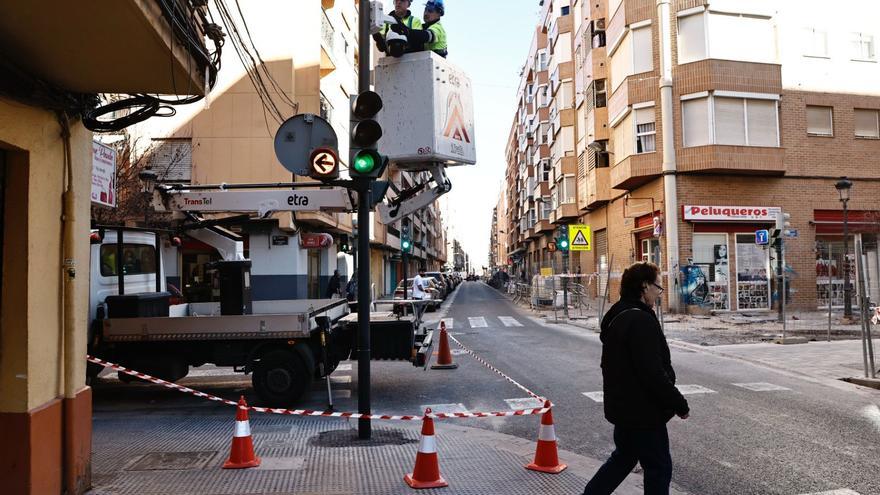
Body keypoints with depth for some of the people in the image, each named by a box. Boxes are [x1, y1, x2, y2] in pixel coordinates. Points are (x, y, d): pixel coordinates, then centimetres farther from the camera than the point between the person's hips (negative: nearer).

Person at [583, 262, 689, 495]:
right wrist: (680, 405, -15)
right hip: (642, 411, -10)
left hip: (624, 406, 10)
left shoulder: (617, 316, 9)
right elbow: (653, 374, -26)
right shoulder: (641, 321, -23)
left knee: (623, 457, 24)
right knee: (659, 467, 6)